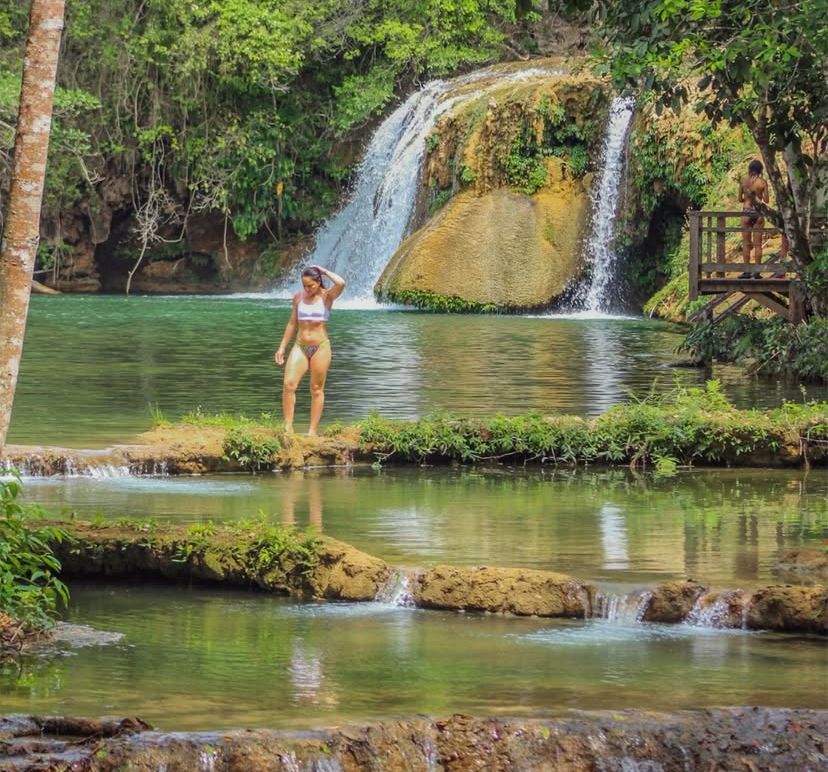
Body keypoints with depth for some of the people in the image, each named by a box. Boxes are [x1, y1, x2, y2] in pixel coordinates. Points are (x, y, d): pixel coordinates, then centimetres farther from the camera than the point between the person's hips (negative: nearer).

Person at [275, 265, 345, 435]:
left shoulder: (326, 296, -4)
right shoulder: (298, 297, 7)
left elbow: (341, 283, -24)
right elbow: (292, 323, 14)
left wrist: (325, 271, -10)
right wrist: (282, 347, 13)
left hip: (320, 346, -3)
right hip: (300, 346, 3)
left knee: (317, 389, 3)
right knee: (289, 385, -13)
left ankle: (313, 431, 7)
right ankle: (288, 427, -9)